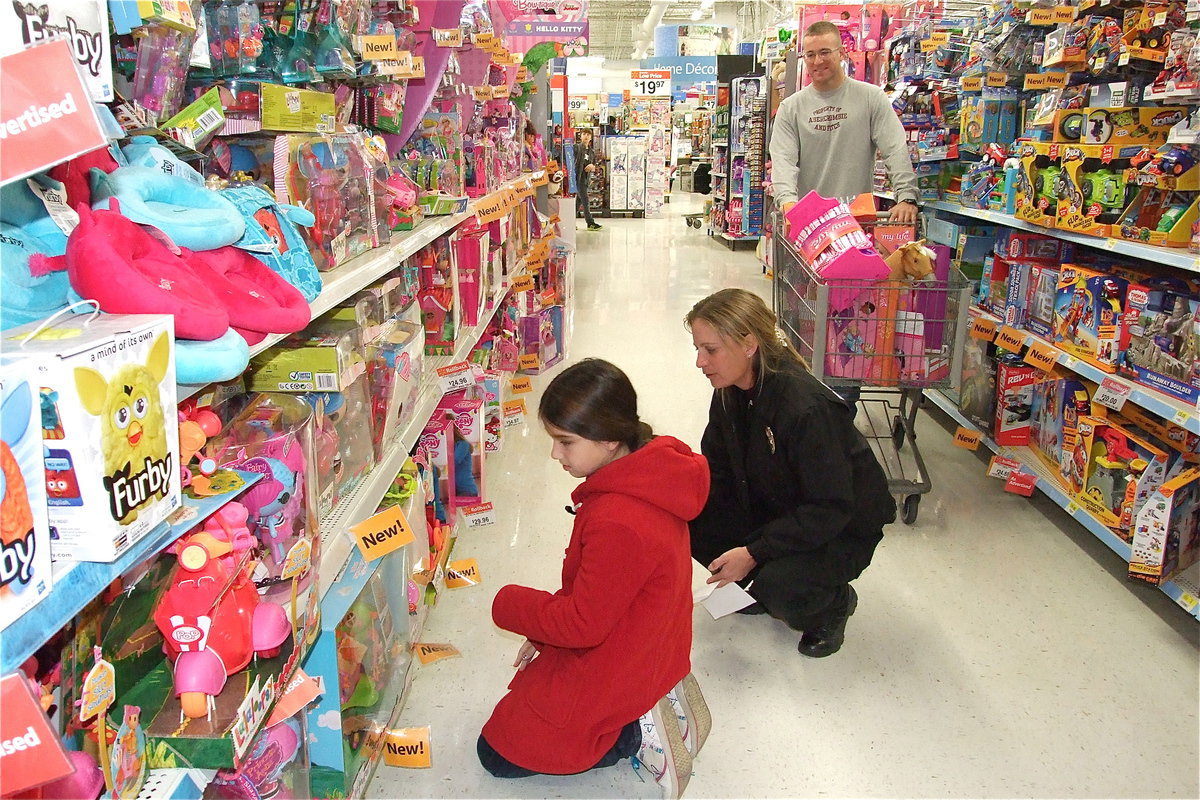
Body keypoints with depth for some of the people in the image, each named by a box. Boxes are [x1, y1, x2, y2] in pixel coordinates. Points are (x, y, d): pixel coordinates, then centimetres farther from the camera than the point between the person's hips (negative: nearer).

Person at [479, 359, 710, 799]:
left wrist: (507, 603, -11)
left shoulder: (617, 523, -37)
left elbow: (584, 625, -25)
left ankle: (633, 734, 0)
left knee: (498, 752, 8)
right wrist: (546, 631, 8)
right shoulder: (647, 475, -6)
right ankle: (646, 710, 15)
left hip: (611, 674, -9)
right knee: (528, 682, 31)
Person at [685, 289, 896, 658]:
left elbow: (831, 510, -29)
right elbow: (717, 469, 3)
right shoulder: (731, 393, -7)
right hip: (772, 510, 8)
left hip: (843, 530, -7)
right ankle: (761, 584, 12)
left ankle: (836, 602, 3)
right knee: (688, 520, -12)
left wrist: (755, 552, -31)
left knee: (780, 587, -33)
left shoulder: (808, 409, -33)